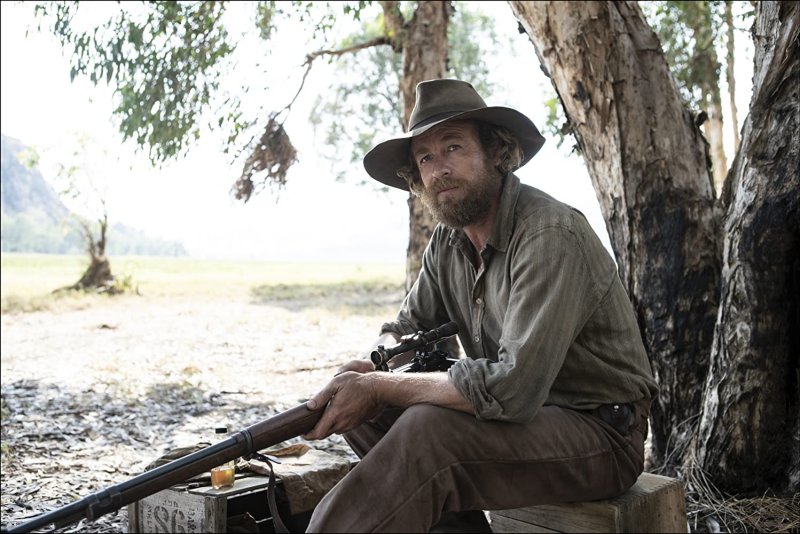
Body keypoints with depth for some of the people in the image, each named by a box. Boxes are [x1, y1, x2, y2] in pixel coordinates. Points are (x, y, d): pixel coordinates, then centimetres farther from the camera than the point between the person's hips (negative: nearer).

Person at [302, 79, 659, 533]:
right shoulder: (448, 241, 3)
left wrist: (378, 387, -24)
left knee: (428, 427, -30)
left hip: (600, 434, -8)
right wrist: (372, 371, -12)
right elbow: (407, 328, 13)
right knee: (363, 411, -5)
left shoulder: (551, 236, -23)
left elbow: (513, 388, -31)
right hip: (519, 412, 8)